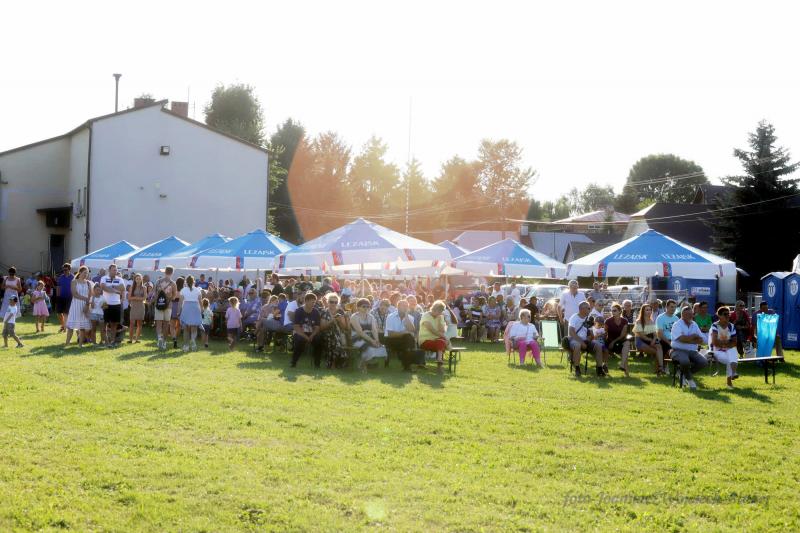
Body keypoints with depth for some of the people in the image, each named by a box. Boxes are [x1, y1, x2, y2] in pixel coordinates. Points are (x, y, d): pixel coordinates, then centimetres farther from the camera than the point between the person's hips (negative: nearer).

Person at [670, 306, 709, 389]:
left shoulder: (694, 325, 15)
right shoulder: (677, 325, -4)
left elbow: (701, 340, 6)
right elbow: (681, 339, -21)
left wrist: (688, 340, -12)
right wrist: (693, 336, -8)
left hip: (692, 351, 6)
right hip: (679, 350, -6)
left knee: (704, 362, -19)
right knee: (685, 361, -37)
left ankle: (686, 374, 6)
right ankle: (689, 379, -5)